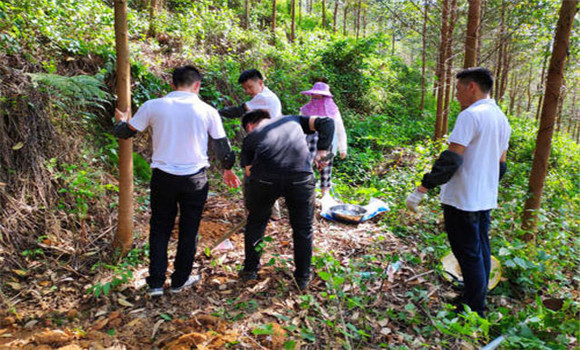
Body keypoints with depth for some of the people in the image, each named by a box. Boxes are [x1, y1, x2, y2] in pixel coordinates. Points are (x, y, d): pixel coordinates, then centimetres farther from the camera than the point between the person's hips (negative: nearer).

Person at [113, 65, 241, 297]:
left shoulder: (152, 106, -3)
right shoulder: (207, 111, -3)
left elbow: (126, 132, 9)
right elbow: (222, 145, 5)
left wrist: (121, 120, 33)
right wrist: (228, 169, 23)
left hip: (163, 177, 1)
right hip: (195, 179, 0)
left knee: (160, 228, 16)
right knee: (189, 230, 14)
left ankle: (156, 283, 17)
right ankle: (180, 281, 27)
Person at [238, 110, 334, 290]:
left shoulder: (250, 137, 27)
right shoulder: (293, 120, 31)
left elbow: (249, 171, 25)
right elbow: (326, 122, 19)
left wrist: (250, 207, 35)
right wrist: (323, 149, 12)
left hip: (264, 178, 0)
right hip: (301, 177, 1)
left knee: (255, 223, 24)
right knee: (303, 229, 18)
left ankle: (250, 270, 37)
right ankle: (302, 278, 30)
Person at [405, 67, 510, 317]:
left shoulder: (471, 116, -17)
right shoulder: (502, 119, 12)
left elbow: (450, 159, -24)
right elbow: (501, 164, 18)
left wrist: (422, 189, -22)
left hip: (462, 201, -9)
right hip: (485, 200, 9)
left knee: (469, 255, 0)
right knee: (481, 252, 18)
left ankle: (473, 311, 11)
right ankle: (478, 303, 32)